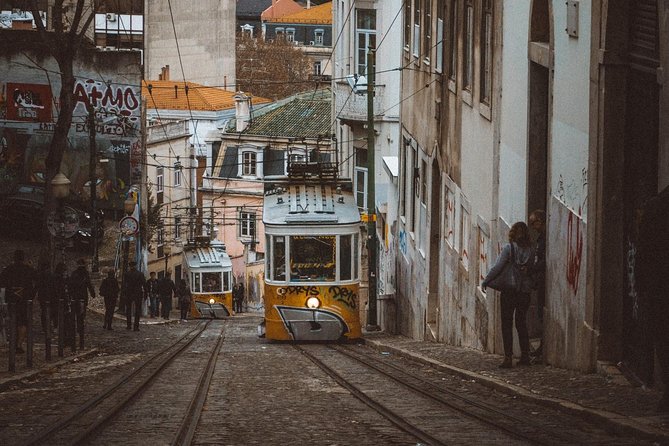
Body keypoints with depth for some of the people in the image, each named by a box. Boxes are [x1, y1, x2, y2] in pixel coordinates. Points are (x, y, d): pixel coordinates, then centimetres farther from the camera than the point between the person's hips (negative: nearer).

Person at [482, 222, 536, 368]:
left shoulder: (509, 248, -11)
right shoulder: (531, 249, -1)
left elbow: (497, 267, -14)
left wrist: (485, 282, -5)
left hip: (509, 291, -4)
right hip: (525, 291, 4)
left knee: (507, 324, 2)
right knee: (521, 323, 17)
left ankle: (508, 357, -4)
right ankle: (525, 355, 18)